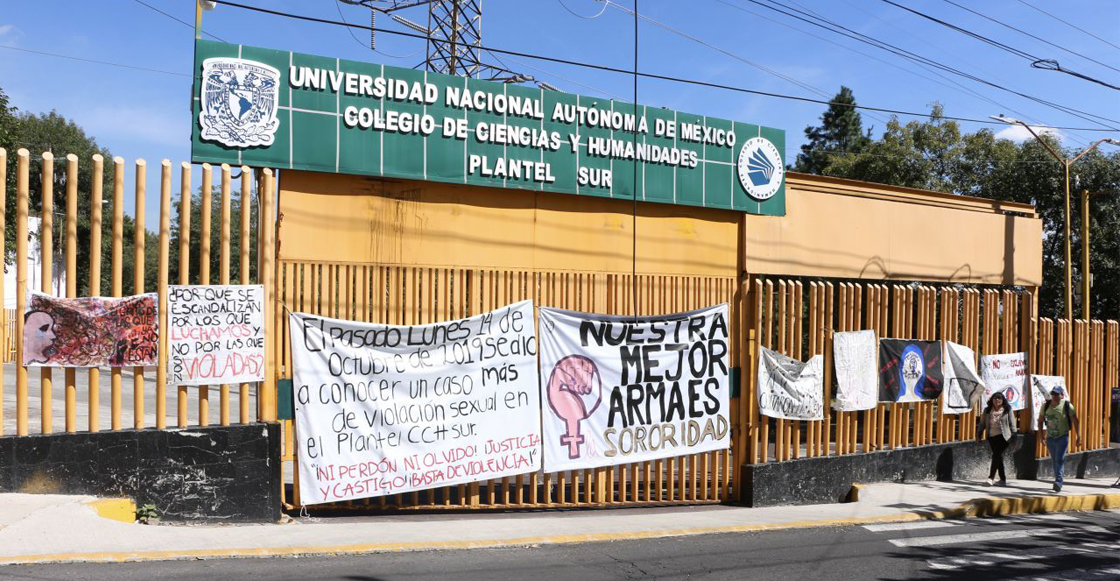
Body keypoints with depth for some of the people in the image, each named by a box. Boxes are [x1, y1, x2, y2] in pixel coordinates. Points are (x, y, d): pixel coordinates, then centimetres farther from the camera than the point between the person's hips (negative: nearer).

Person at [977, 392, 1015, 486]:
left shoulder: (1007, 410, 2)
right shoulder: (987, 410, 10)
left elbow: (1012, 424, 1)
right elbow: (982, 423, 13)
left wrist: (1013, 436, -4)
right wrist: (979, 435, 7)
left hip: (1003, 436, -4)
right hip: (992, 437, 4)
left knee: (996, 455, -16)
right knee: (998, 457, 8)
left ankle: (991, 477, -18)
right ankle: (1003, 479, 16)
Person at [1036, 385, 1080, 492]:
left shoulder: (1067, 406, -8)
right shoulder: (1046, 406, 2)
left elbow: (1075, 421, -3)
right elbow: (1040, 421, 11)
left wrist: (1078, 436, -3)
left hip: (1062, 437, -5)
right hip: (1050, 438, 5)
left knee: (1059, 460, -15)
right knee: (1054, 461, 13)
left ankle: (1058, 482, -18)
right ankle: (1060, 480, 30)